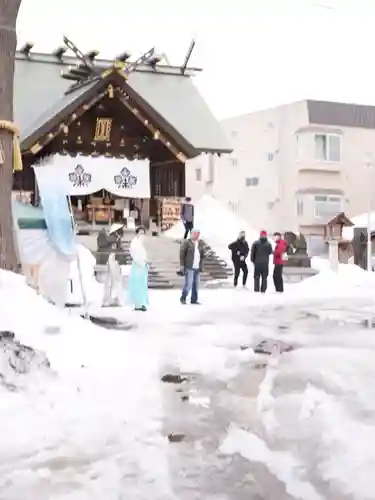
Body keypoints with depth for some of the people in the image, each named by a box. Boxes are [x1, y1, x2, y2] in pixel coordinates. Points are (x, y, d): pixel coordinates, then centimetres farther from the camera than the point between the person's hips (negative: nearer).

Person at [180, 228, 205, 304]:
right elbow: (182, 254, -7)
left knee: (196, 284, 8)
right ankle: (183, 298, 6)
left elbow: (202, 254, 20)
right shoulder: (186, 242, -6)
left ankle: (194, 300, 16)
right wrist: (182, 265, -10)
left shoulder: (200, 243, 11)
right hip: (189, 267, -6)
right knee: (188, 283, -9)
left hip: (197, 267, 6)